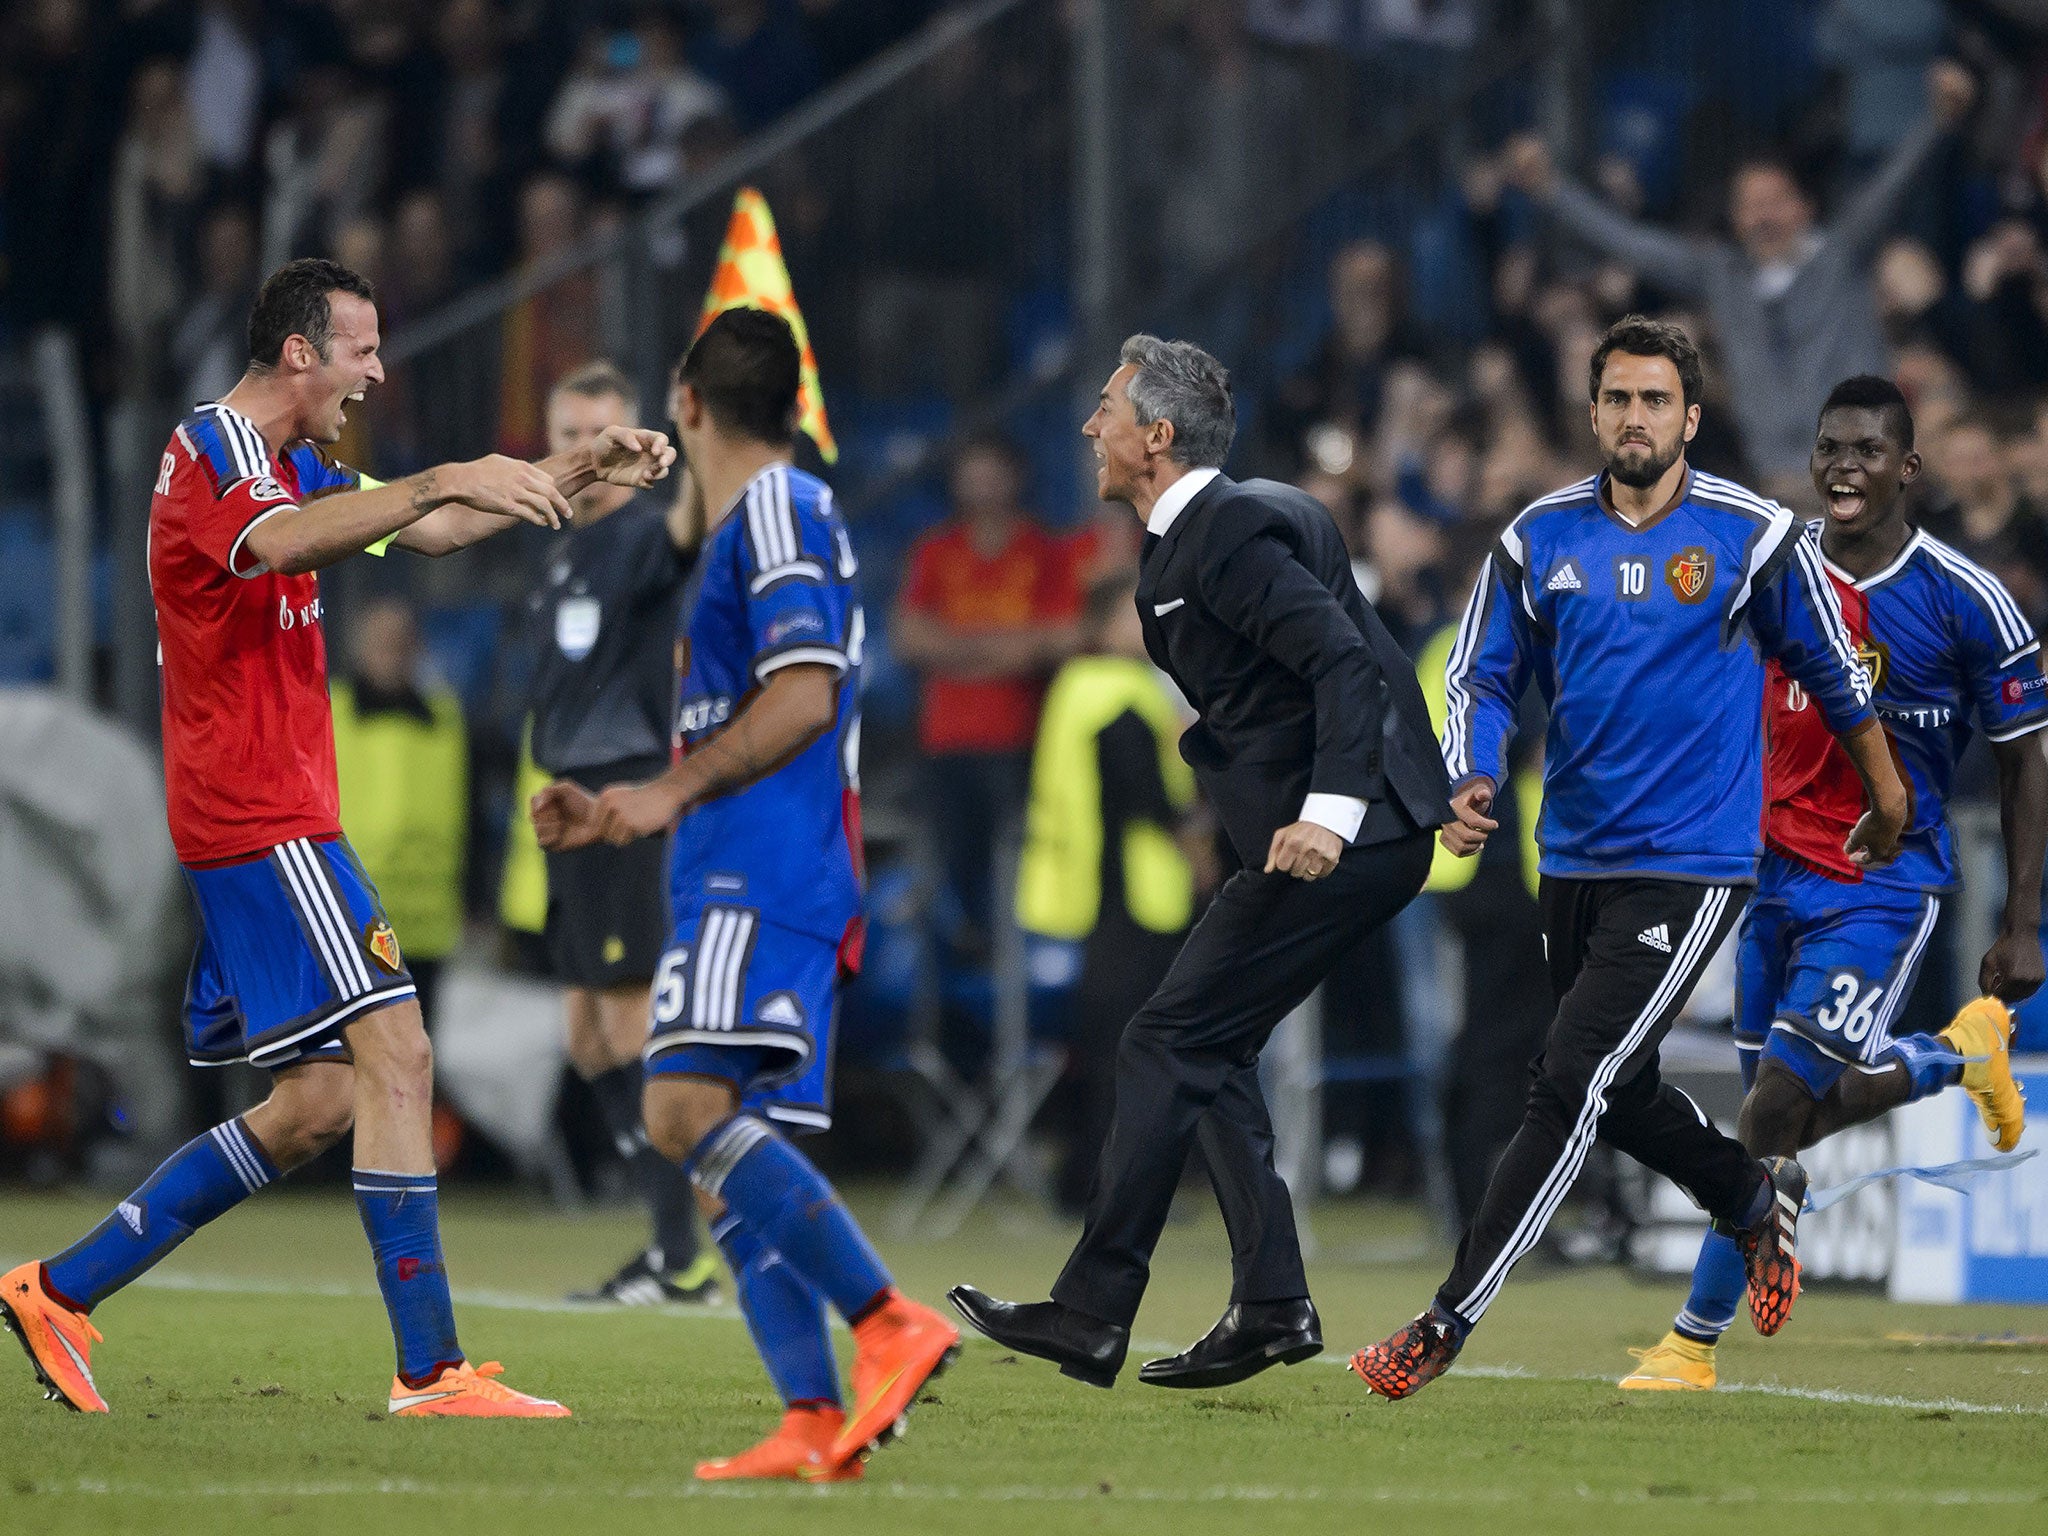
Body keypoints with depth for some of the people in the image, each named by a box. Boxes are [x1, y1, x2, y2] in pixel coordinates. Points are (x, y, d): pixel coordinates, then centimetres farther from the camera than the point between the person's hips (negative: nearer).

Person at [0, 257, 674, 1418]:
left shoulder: (293, 468, 18)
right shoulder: (211, 455, -12)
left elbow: (427, 531, 25)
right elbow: (277, 543, -34)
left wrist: (578, 475, 13)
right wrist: (440, 482, -44)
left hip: (273, 821, 10)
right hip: (262, 823, -10)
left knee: (320, 1104, 9)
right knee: (396, 1056, -15)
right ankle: (431, 1371, -18)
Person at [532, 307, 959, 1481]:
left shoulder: (776, 512, -6)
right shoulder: (767, 519, 25)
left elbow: (802, 699, -19)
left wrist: (673, 791, -24)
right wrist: (618, 818, 28)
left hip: (760, 883, -10)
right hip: (742, 885, 10)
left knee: (690, 1107, -22)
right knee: (736, 1149, 3)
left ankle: (892, 1324, -26)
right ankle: (815, 1425, -6)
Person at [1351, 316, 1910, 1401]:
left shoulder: (1752, 535, -5)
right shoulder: (1541, 537, 3)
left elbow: (1831, 670, 7)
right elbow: (1483, 676, 8)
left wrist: (1885, 796, 18)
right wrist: (1470, 785, -11)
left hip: (1689, 862, -5)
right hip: (1574, 857, 5)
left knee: (1571, 1087, -13)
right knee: (1618, 1092, 16)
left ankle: (1446, 1326, -12)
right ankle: (1757, 1200, 45)